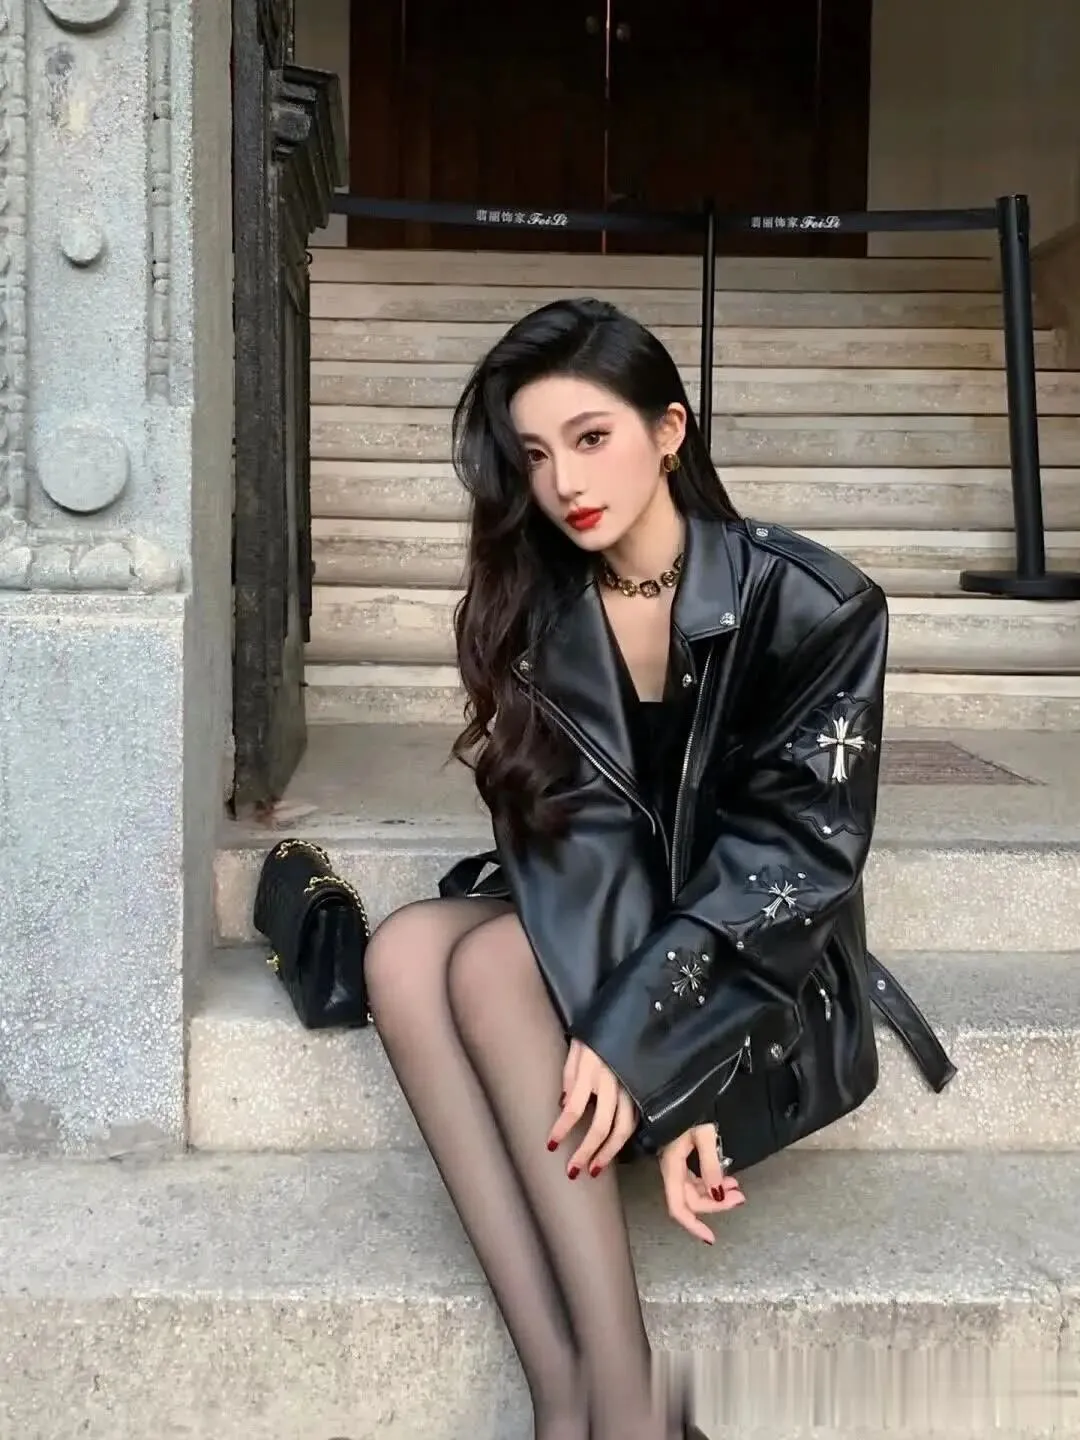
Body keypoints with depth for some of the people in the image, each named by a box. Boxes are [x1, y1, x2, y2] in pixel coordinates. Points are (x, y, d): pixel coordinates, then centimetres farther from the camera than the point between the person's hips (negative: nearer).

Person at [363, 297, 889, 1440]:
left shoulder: (809, 603, -14)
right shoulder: (532, 611, -4)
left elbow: (793, 851, -17)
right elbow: (573, 839, -14)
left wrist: (628, 1035, -29)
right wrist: (659, 1091, -26)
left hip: (757, 949, -4)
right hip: (607, 929, 4)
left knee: (491, 967, -29)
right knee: (404, 952, -26)